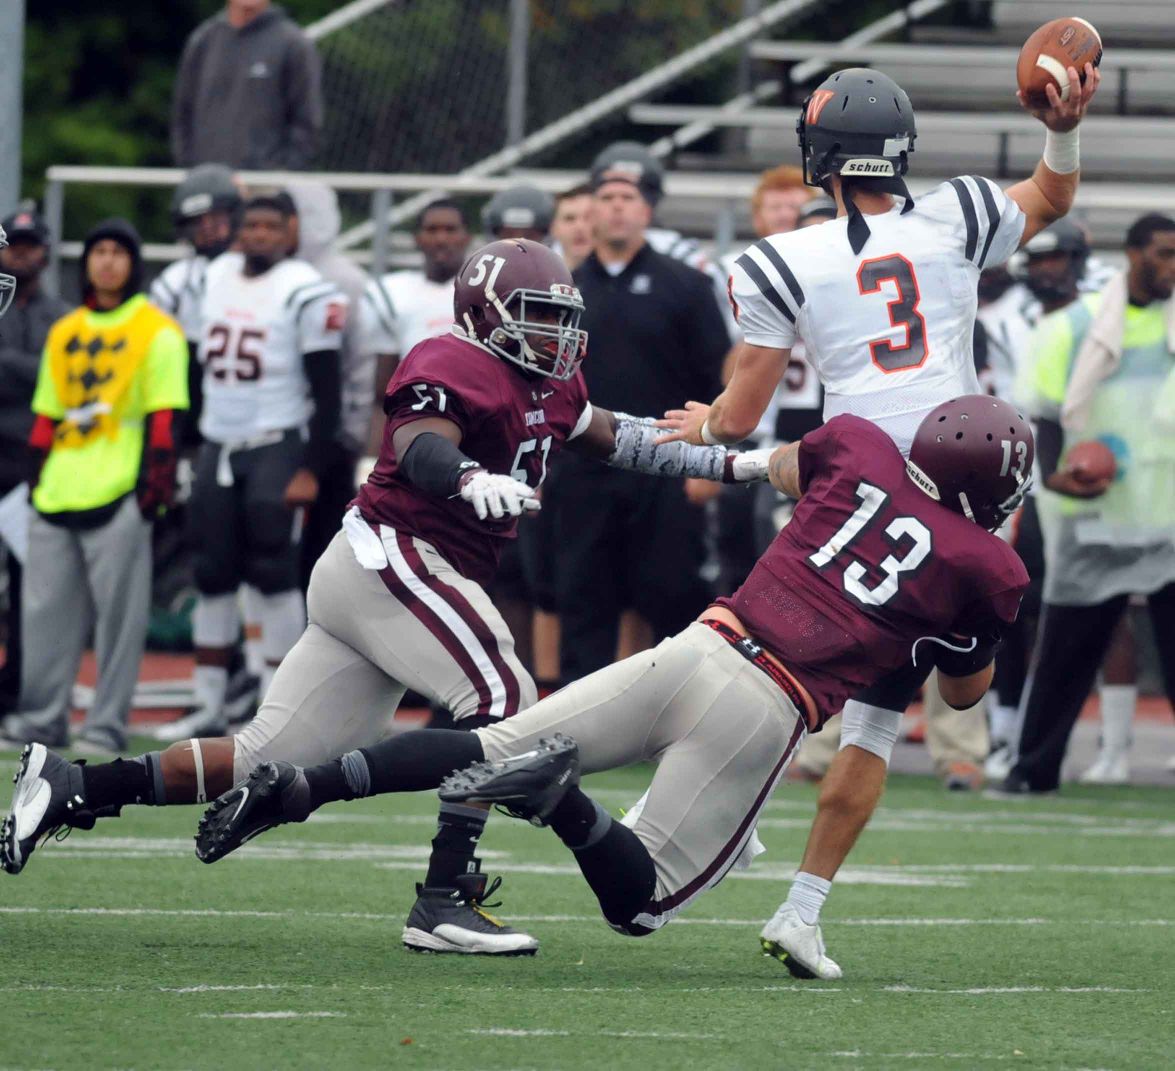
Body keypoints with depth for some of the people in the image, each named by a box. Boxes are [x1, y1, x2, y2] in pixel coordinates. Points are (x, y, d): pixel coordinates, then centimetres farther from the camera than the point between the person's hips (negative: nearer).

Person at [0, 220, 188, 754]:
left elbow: (163, 418, -5)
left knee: (117, 610, -4)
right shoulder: (63, 333, 18)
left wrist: (155, 480, -12)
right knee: (45, 608, 6)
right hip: (58, 491, 6)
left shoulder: (157, 333, 0)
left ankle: (107, 725, 0)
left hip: (119, 491, -6)